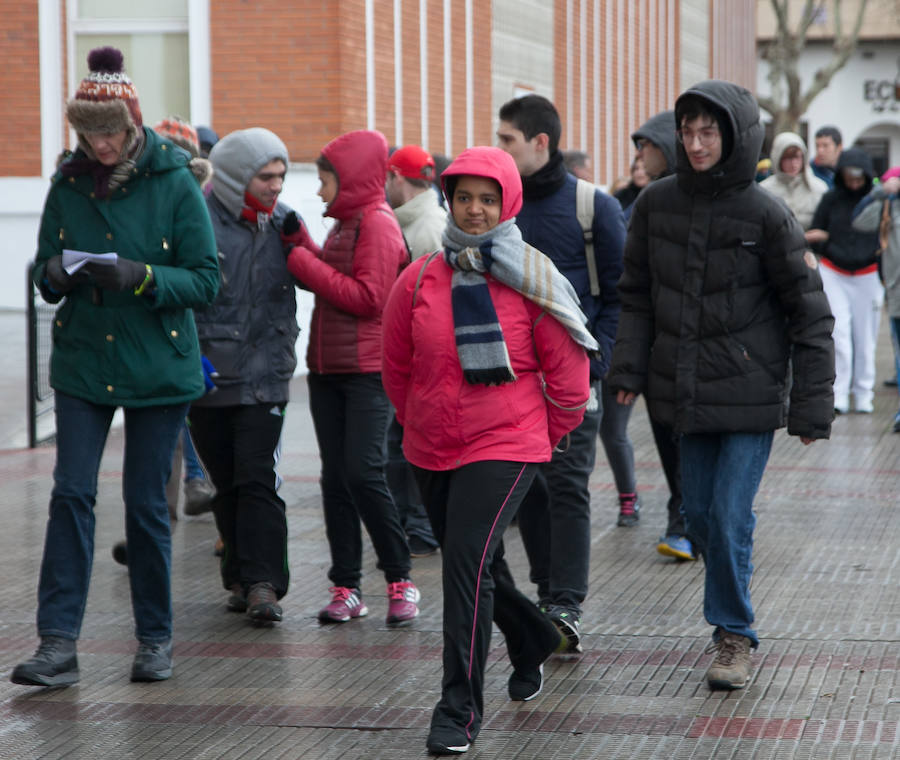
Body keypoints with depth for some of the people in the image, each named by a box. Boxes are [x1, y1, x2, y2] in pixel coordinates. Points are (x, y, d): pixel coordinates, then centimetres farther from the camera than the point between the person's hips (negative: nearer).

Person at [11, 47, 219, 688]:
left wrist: (140, 277, -23)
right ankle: (59, 644, -6)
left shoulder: (175, 184, -7)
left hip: (158, 368, -2)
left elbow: (205, 280, -8)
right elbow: (46, 275, 10)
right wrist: (56, 274, -13)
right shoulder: (69, 185, 3)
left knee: (147, 504, 3)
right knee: (71, 494, -7)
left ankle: (156, 639, 18)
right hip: (82, 363, 3)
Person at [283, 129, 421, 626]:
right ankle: (346, 587, 10)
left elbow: (367, 297, -18)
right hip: (327, 368, 8)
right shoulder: (343, 223, 16)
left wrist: (302, 262, -13)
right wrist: (300, 245, 5)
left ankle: (400, 579, 1)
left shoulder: (377, 223, -11)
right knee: (335, 477, 6)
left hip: (367, 371, -8)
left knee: (363, 473, -12)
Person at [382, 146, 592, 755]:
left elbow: (567, 371, 0)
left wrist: (545, 435, 7)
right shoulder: (420, 281, -1)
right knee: (476, 566, 20)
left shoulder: (530, 282, -8)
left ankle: (460, 709, -12)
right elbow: (398, 369, 13)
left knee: (467, 561, -17)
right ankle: (532, 643, 49)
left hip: (506, 447, -5)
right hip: (432, 452, 5)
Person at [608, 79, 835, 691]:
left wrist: (812, 406, -8)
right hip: (689, 389, 4)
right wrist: (629, 370, 2)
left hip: (752, 392, -4)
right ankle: (733, 611, 32)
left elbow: (810, 313, -7)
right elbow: (638, 294, 10)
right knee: (701, 516, 11)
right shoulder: (657, 204, 0)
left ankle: (734, 634, 9)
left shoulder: (766, 215, -11)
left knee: (730, 516, -7)